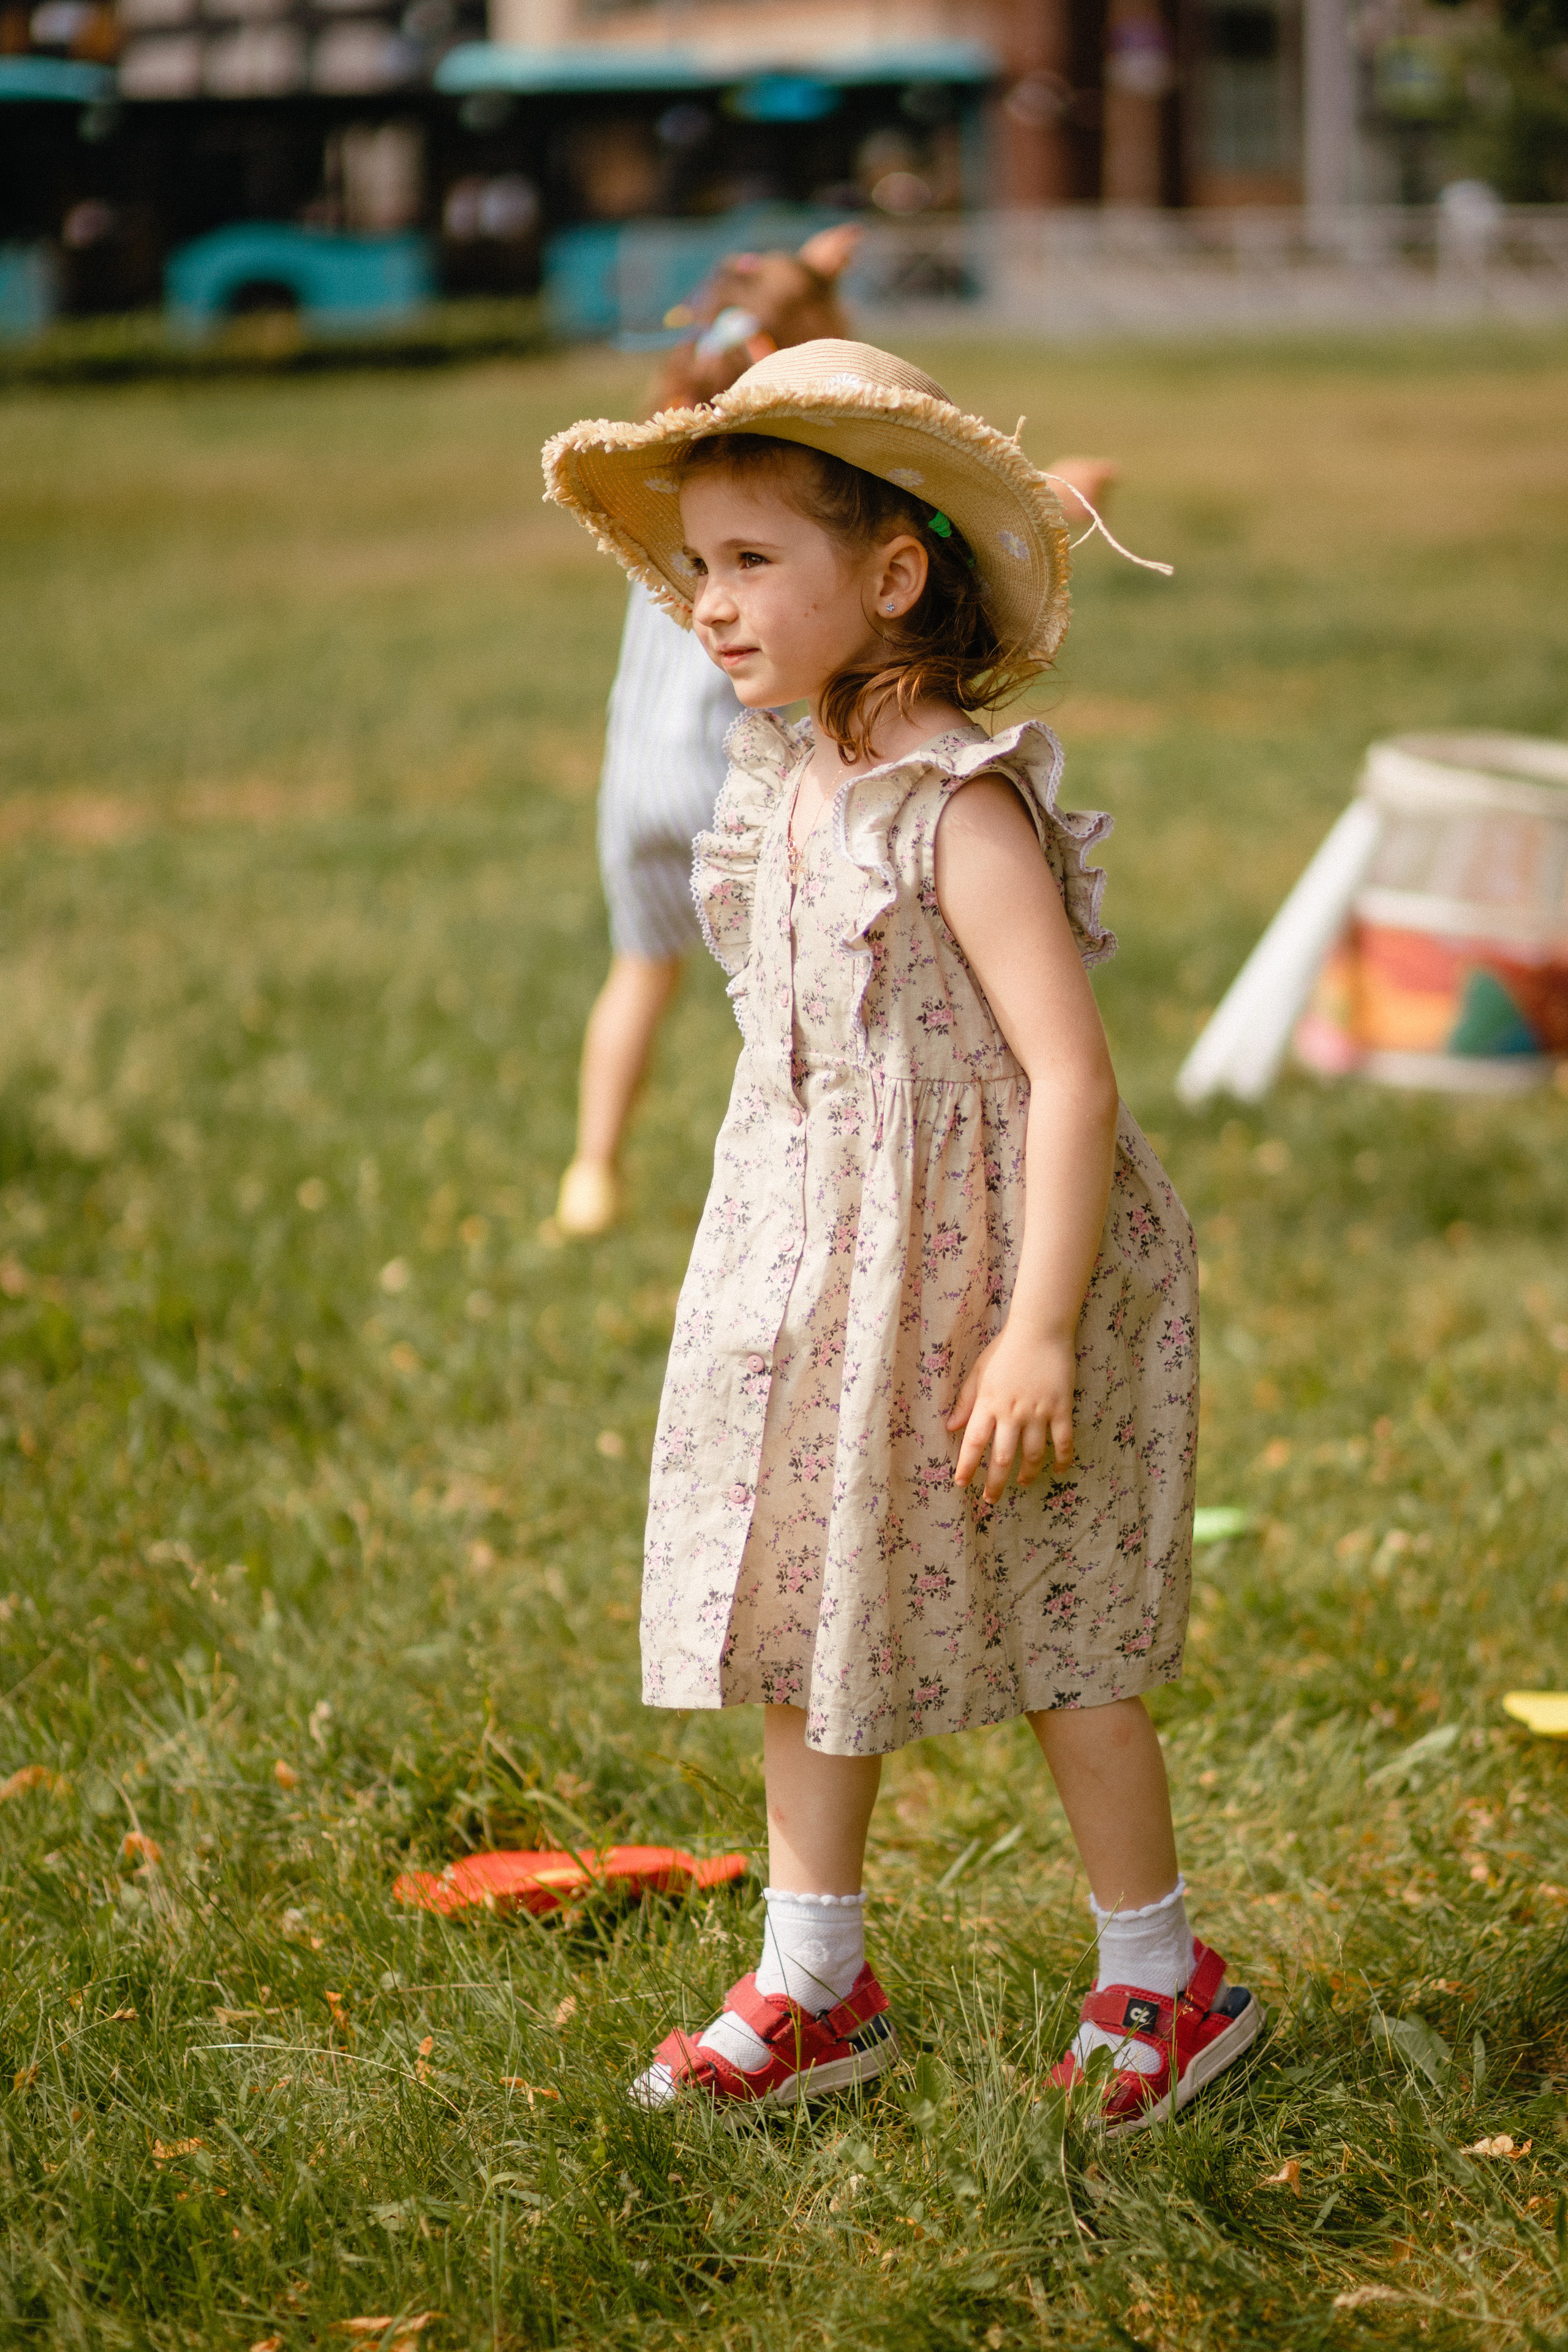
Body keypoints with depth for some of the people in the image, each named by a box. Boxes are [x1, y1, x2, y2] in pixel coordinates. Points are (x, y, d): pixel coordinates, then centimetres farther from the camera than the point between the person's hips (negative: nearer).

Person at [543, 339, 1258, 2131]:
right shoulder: (792, 789, 4)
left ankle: (1163, 1980, 23)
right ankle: (813, 1985, 26)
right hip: (819, 1275, 8)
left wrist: (1041, 1332, -28)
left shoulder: (962, 809, -21)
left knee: (1053, 1645, 6)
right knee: (806, 1618, 13)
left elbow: (1070, 1078, -25)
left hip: (969, 1268, -8)